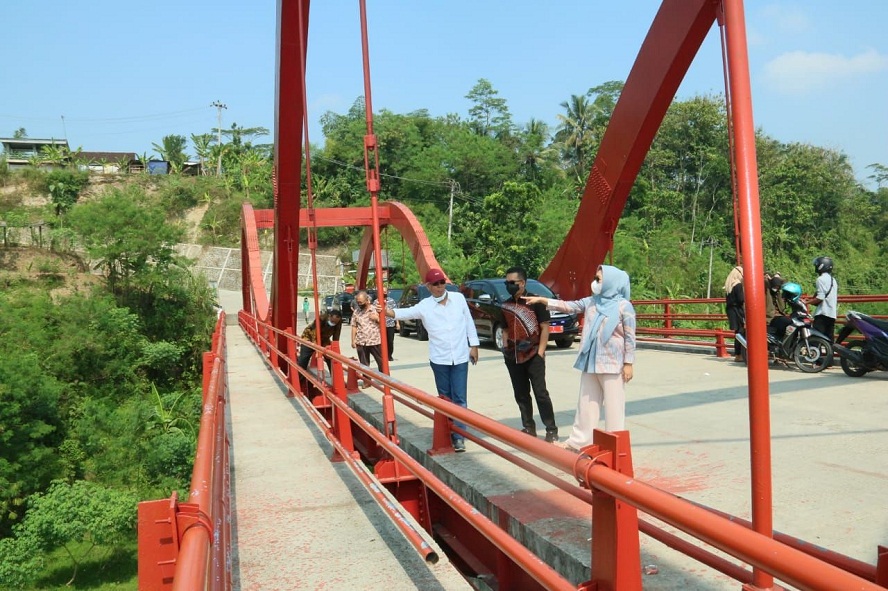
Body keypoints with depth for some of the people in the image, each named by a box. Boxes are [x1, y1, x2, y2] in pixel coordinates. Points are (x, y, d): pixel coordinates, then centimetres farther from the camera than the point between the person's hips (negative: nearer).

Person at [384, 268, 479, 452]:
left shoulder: (459, 298, 0)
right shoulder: (424, 306, -4)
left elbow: (469, 322, 7)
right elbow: (405, 313, -14)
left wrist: (473, 345, 7)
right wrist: (387, 311, -32)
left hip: (460, 357, 0)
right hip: (439, 359, 0)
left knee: (459, 399, -2)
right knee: (445, 399, 10)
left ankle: (459, 437, 0)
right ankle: (448, 435, 19)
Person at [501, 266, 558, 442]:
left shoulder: (535, 302, -6)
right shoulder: (506, 305, 10)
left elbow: (545, 327, -7)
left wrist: (540, 352, -11)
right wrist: (505, 348, 7)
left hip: (533, 355, -6)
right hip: (513, 357, 6)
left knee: (540, 393, -5)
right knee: (521, 395, 10)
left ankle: (551, 430, 3)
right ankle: (528, 428, 22)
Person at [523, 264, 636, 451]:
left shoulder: (624, 306, -9)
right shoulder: (590, 302, 7)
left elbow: (630, 337, -9)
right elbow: (568, 306, 10)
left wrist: (628, 363, -11)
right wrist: (541, 300, 5)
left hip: (613, 364, -6)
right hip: (590, 362, 6)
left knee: (613, 405, 2)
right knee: (586, 402, 14)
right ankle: (579, 440, 24)